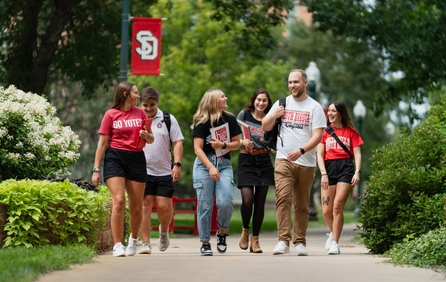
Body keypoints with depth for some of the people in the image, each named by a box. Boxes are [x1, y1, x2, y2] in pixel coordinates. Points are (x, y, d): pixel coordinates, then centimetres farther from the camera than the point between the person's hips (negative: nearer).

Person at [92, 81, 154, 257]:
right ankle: (117, 246, -14)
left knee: (136, 207, 5)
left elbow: (151, 139, 17)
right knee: (118, 201, -18)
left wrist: (147, 135, -8)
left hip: (136, 159, 3)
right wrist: (96, 169, -1)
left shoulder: (140, 113, 12)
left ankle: (133, 239, 31)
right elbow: (102, 143, 3)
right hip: (115, 158, -3)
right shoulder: (111, 115, 3)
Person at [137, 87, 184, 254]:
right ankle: (145, 242, -2)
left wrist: (177, 164, -7)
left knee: (164, 206, -2)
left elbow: (177, 142, 4)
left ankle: (164, 231, 28)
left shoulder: (168, 119, 6)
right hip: (142, 170, 0)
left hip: (164, 172, 0)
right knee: (145, 205, -5)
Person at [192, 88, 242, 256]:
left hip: (224, 164, 2)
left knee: (226, 202, -14)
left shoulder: (230, 119, 6)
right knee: (205, 206, -3)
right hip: (204, 164, -2)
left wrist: (222, 145, -9)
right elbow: (197, 148, -8)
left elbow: (237, 143, 11)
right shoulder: (202, 122, -4)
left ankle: (222, 231, 13)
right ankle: (205, 243, 7)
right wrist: (211, 167, -18)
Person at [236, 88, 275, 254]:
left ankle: (255, 239, 10)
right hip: (246, 161, -2)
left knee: (260, 202, 2)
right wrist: (242, 142, -15)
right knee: (247, 200, -15)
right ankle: (245, 230, 12)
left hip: (264, 162, 2)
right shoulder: (244, 114, 2)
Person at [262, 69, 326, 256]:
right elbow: (265, 127, 16)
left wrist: (301, 151, -23)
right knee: (283, 198, -15)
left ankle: (300, 242, 11)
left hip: (306, 163, -1)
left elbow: (317, 136, -8)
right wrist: (274, 116, -6)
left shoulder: (314, 107, 1)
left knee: (302, 204, 6)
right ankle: (283, 240, -20)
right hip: (284, 161, 1)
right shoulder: (281, 103, 10)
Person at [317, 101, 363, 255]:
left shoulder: (351, 132, 11)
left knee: (337, 206, -14)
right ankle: (333, 233, 27)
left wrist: (357, 172, -8)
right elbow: (320, 155, 8)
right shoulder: (325, 131, 13)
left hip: (346, 168, -2)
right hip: (328, 168, 2)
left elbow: (357, 154, 7)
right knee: (326, 210, -3)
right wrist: (323, 173, -5)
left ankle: (335, 243, -8)